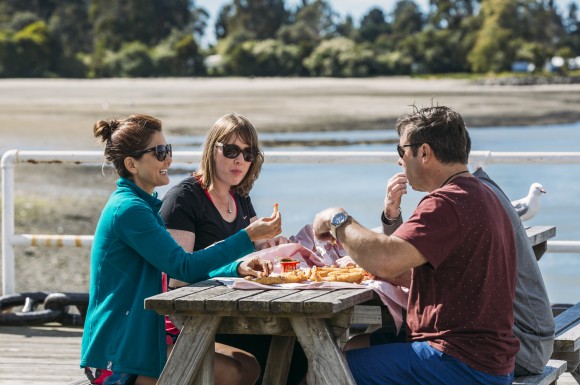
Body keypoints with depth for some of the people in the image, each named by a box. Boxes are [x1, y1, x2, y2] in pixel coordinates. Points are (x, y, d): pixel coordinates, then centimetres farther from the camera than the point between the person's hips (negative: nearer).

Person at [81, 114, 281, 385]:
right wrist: (248, 237, -20)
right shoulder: (128, 209, -17)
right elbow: (183, 267, -21)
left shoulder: (144, 205, 16)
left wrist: (237, 269, -2)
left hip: (141, 333, 10)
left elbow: (176, 271, 14)